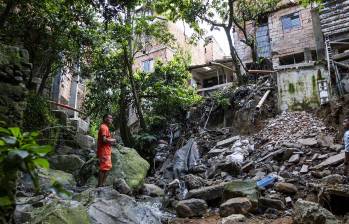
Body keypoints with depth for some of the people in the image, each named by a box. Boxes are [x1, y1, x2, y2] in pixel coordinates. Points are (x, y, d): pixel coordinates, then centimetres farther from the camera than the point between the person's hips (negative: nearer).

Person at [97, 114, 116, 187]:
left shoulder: (106, 127, 20)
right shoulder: (103, 127, -13)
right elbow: (104, 139, -24)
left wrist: (111, 141, 9)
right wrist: (112, 140, -10)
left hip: (107, 151, 11)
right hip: (104, 152, -11)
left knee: (108, 167, 15)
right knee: (103, 168, -7)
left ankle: (103, 184, 22)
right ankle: (100, 185, 0)